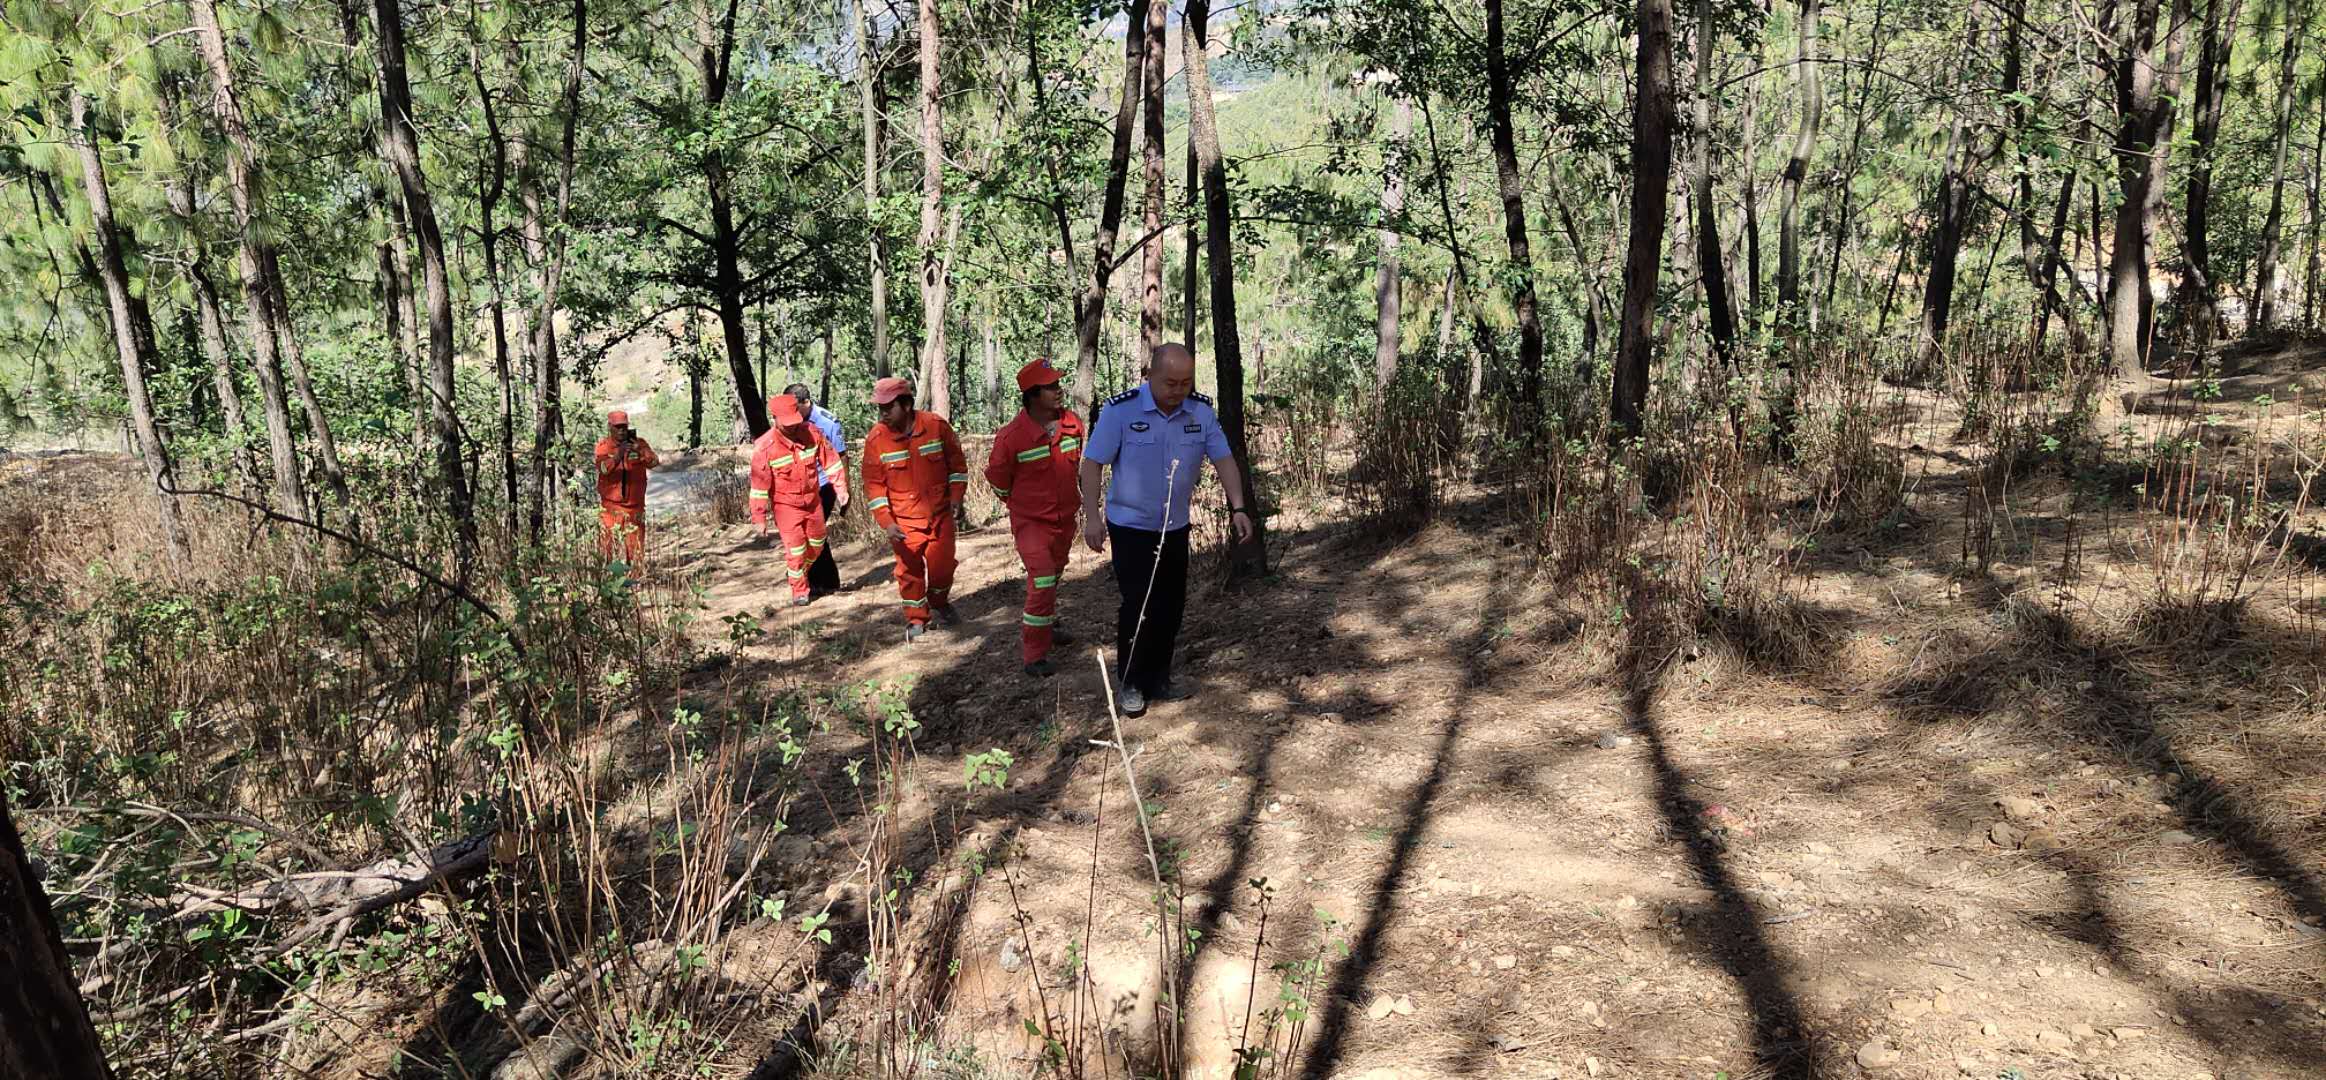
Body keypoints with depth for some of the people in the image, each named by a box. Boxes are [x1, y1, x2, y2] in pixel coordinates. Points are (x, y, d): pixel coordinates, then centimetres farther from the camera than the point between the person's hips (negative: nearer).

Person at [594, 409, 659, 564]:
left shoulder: (639, 443, 1)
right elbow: (603, 468, -19)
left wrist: (640, 451, -32)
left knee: (636, 547, 7)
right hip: (610, 507, -1)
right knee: (608, 545, 0)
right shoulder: (603, 446, -2)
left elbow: (654, 463, -13)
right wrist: (618, 456, -36)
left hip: (635, 506, 1)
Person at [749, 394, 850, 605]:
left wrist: (841, 487, -3)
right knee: (796, 548, -6)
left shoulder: (812, 432, -12)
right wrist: (759, 518, -13)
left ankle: (800, 573, 45)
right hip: (785, 505, -4)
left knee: (816, 544, 18)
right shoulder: (764, 448, -21)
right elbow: (759, 485, -16)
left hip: (813, 499, 4)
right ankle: (799, 591, 13)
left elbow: (830, 460, 0)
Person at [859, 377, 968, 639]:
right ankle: (916, 618, 22)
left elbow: (956, 462, 4)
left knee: (942, 565, 8)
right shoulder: (876, 438, -11)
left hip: (940, 514, 1)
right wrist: (886, 522, -12)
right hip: (904, 521, -1)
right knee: (910, 570, 4)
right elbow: (873, 484, -6)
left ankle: (939, 604, 36)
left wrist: (956, 495, -2)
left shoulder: (937, 426, -10)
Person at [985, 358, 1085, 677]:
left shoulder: (1073, 423, -6)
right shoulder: (1011, 436, -23)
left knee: (1054, 577, 22)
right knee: (1042, 581, -15)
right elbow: (998, 479, -5)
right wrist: (1020, 504, 5)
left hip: (1065, 518, 6)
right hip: (1031, 521, -6)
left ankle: (1044, 625, 46)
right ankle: (1034, 654, -3)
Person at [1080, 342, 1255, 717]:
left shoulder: (1201, 411, -6)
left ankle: (1158, 678, 26)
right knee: (1138, 605, -6)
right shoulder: (1120, 409, -18)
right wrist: (1092, 517, -17)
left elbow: (1223, 459, -4)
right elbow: (1092, 463, -14)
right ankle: (1131, 683, 9)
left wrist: (1237, 507, -16)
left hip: (1175, 528, 5)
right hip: (1130, 526, -5)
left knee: (1171, 605, 11)